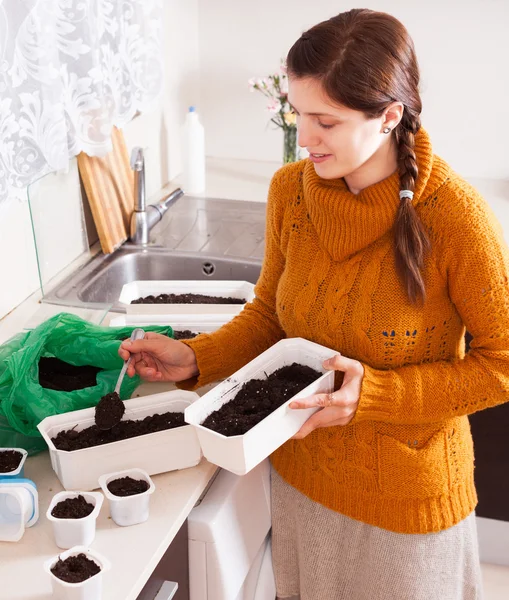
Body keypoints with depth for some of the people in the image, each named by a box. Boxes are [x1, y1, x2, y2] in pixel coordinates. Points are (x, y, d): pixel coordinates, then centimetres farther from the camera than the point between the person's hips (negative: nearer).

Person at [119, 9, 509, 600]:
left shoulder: (456, 215, -26)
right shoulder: (290, 188, -11)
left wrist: (374, 395, -27)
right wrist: (195, 358, -13)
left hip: (406, 492, -3)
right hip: (303, 473, 4)